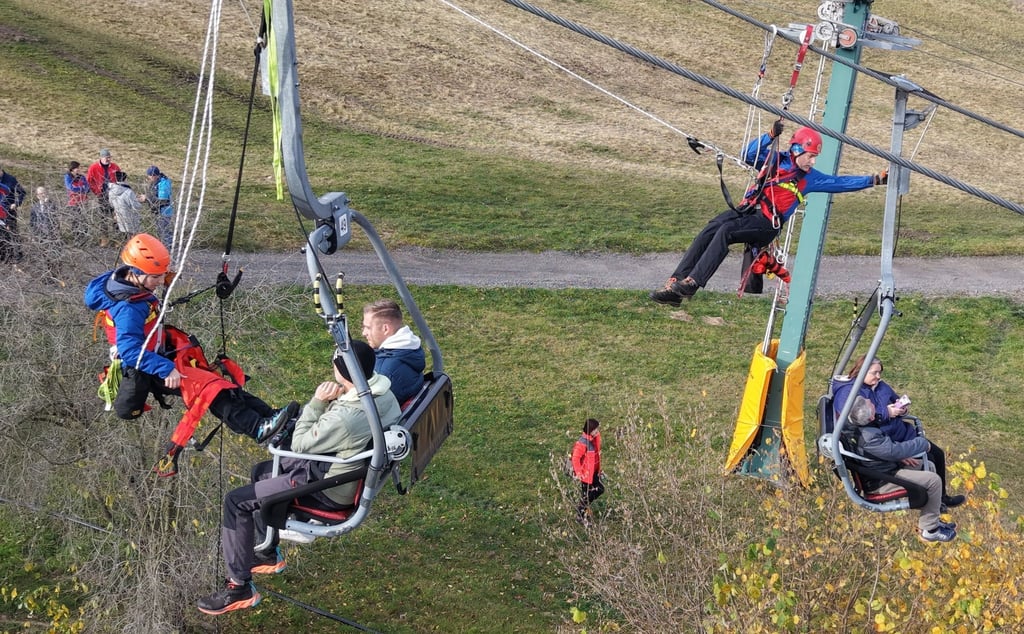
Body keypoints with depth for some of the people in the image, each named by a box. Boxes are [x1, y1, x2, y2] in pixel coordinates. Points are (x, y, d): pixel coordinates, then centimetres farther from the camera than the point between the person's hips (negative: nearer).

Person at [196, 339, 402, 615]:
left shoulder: (345, 418, -36)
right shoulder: (381, 389, -10)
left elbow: (299, 444, -18)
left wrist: (317, 402, -16)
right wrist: (330, 401, -9)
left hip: (330, 490, -10)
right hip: (353, 472, 10)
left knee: (236, 501, -2)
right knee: (261, 471, 26)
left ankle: (240, 586, 8)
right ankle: (267, 554, 41)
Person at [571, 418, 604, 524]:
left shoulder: (596, 438, -2)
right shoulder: (582, 443, -28)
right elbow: (575, 458, -25)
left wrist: (599, 469, 16)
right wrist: (579, 473, -25)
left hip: (594, 472, 8)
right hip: (586, 474, -8)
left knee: (600, 489, 16)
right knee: (585, 494, 7)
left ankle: (584, 505, 37)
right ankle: (580, 517, 27)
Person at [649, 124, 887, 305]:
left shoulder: (810, 178, 11)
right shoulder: (776, 160, 14)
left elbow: (841, 182, 10)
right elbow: (749, 155, 6)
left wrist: (873, 179, 5)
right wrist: (770, 136, -6)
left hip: (766, 224, -3)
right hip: (747, 209, 3)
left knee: (725, 232, -30)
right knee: (708, 232, -22)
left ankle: (691, 283, -37)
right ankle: (675, 283, -26)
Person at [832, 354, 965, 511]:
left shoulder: (879, 385, 9)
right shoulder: (847, 393, -20)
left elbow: (896, 399, 23)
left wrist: (900, 407, -3)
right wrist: (886, 413, -28)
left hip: (902, 433, 10)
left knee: (938, 454, 11)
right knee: (927, 461, -15)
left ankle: (941, 497, 31)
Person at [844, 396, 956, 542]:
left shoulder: (851, 426, -6)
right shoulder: (868, 438, -35)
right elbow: (895, 450, -28)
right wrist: (922, 442, -12)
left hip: (880, 468, 10)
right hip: (881, 482, -10)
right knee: (933, 480, -13)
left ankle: (930, 518, 25)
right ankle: (929, 529, 2)